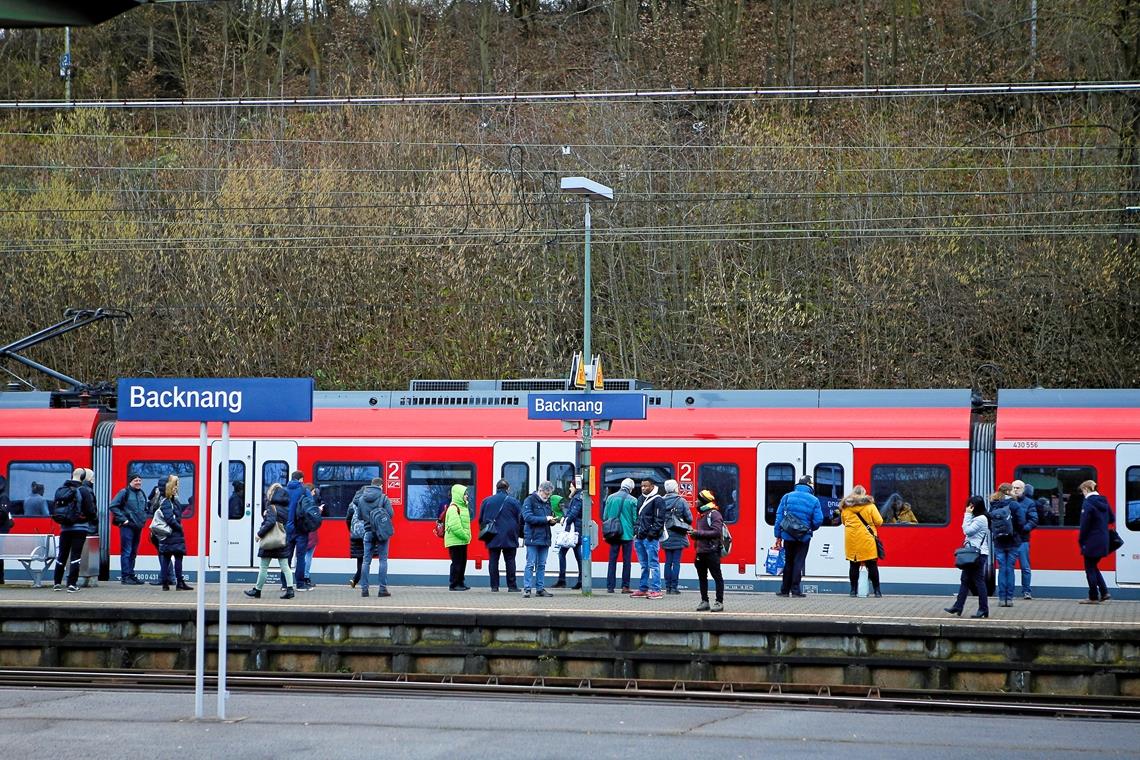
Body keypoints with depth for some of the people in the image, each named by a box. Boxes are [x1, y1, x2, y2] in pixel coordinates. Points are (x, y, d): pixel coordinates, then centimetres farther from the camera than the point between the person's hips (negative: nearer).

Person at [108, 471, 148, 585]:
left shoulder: (142, 494, 15)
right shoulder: (124, 493, -7)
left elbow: (146, 509, 31)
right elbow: (112, 506, -12)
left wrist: (144, 518, 14)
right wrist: (123, 519, -14)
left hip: (138, 527, 7)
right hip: (127, 526, -7)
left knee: (133, 553, 12)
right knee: (126, 552, -8)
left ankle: (131, 575, 17)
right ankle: (125, 577, -7)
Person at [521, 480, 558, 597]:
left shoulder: (547, 502, 16)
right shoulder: (530, 500, -6)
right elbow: (528, 517, -16)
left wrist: (552, 520, 0)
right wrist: (545, 519, -18)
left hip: (545, 538, 7)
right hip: (533, 538, -7)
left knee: (542, 565, 9)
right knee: (531, 564, -7)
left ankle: (540, 588, 13)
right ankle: (527, 589, -6)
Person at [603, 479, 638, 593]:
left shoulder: (610, 498, 2)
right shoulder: (632, 500, -7)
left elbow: (605, 516, 6)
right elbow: (635, 519, -5)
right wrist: (635, 532, 12)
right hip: (627, 534, -2)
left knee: (612, 560, 6)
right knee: (626, 561, 4)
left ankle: (610, 586, 3)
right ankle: (625, 586, 2)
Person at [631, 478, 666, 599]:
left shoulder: (657, 500, -7)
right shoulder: (642, 499, 19)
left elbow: (659, 519, -11)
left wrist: (653, 532, -17)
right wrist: (636, 531, 15)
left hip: (651, 538, -8)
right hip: (640, 537, 8)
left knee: (653, 564, -8)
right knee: (644, 565, 13)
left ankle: (655, 590, -8)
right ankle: (643, 589, 17)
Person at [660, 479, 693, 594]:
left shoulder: (661, 501, -2)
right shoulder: (681, 501, -9)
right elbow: (689, 518, -8)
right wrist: (687, 526, 13)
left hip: (666, 536, 3)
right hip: (678, 536, -3)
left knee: (668, 562, 10)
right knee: (676, 562, 1)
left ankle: (668, 587, 10)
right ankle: (674, 587, -2)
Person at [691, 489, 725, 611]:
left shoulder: (714, 514, -10)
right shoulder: (700, 514, 17)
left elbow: (716, 532, -20)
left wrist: (698, 533, -21)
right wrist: (694, 533, 5)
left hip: (712, 551, -9)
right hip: (701, 551, 9)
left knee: (717, 577, -4)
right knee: (702, 577, 12)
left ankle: (719, 602, -3)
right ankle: (704, 601, 19)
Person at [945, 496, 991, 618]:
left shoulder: (981, 519, -13)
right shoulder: (976, 518, 17)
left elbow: (967, 531, -15)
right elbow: (966, 531, 17)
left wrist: (967, 515, -11)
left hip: (979, 554, -10)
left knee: (979, 581, -6)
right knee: (965, 580, 8)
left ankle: (983, 609, -2)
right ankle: (958, 606, 9)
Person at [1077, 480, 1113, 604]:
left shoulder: (1088, 503, -15)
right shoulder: (1103, 502, 8)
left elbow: (1085, 524, -17)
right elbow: (1112, 519, 18)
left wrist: (1081, 540, -7)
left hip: (1091, 542, -8)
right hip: (1103, 541, 8)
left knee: (1090, 568, 3)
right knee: (1094, 567, 20)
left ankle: (1093, 597, 6)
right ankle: (1104, 592, 14)